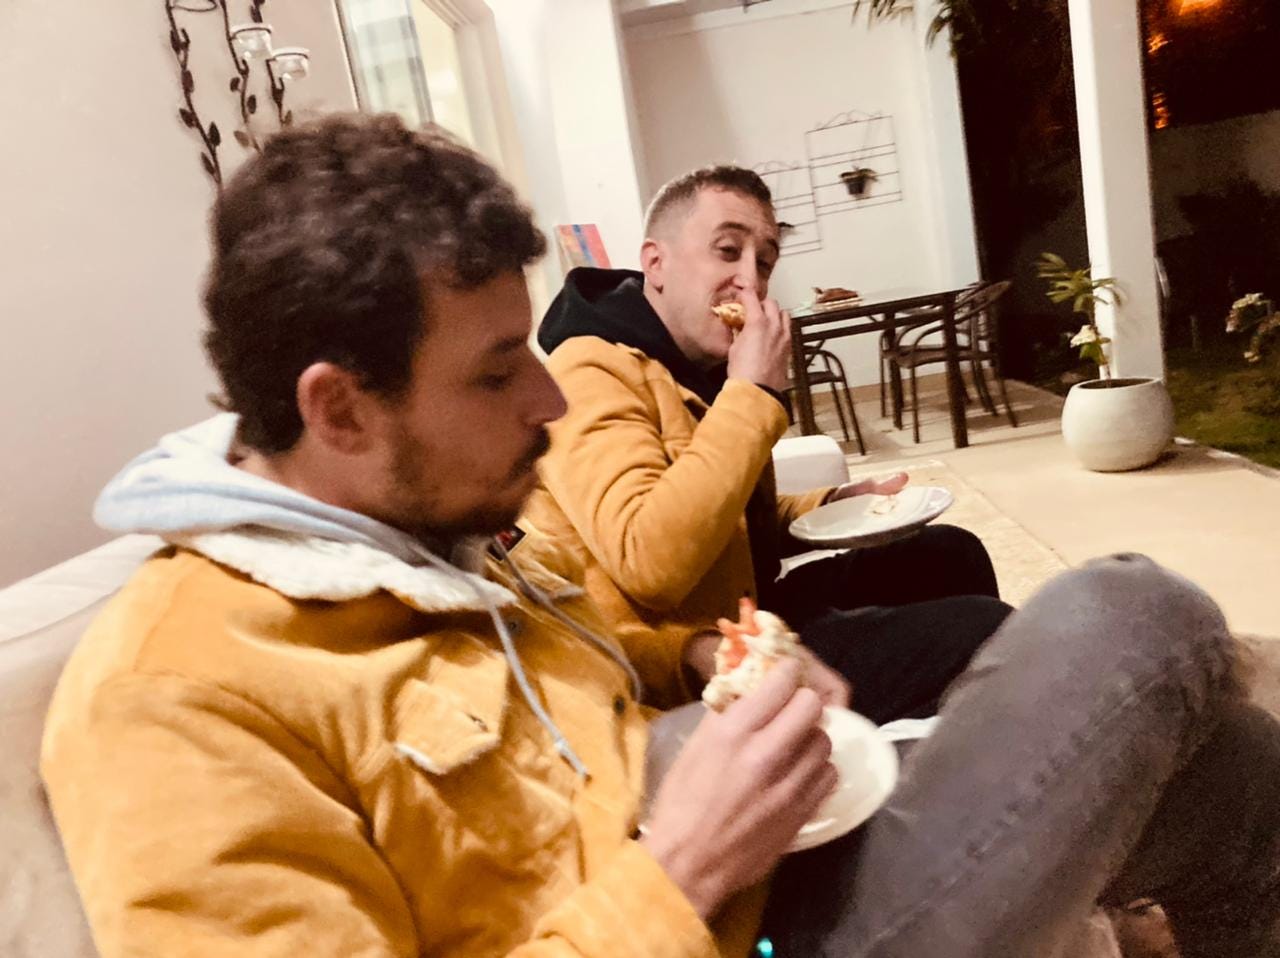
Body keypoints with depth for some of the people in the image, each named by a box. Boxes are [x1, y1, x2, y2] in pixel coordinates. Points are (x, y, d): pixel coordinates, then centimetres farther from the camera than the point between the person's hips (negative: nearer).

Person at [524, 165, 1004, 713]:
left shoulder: (696, 368, 11)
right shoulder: (591, 371, -19)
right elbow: (651, 565, -34)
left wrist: (831, 506, 4)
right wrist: (754, 392, -26)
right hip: (690, 672, -10)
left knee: (949, 554, 19)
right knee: (978, 632, -17)